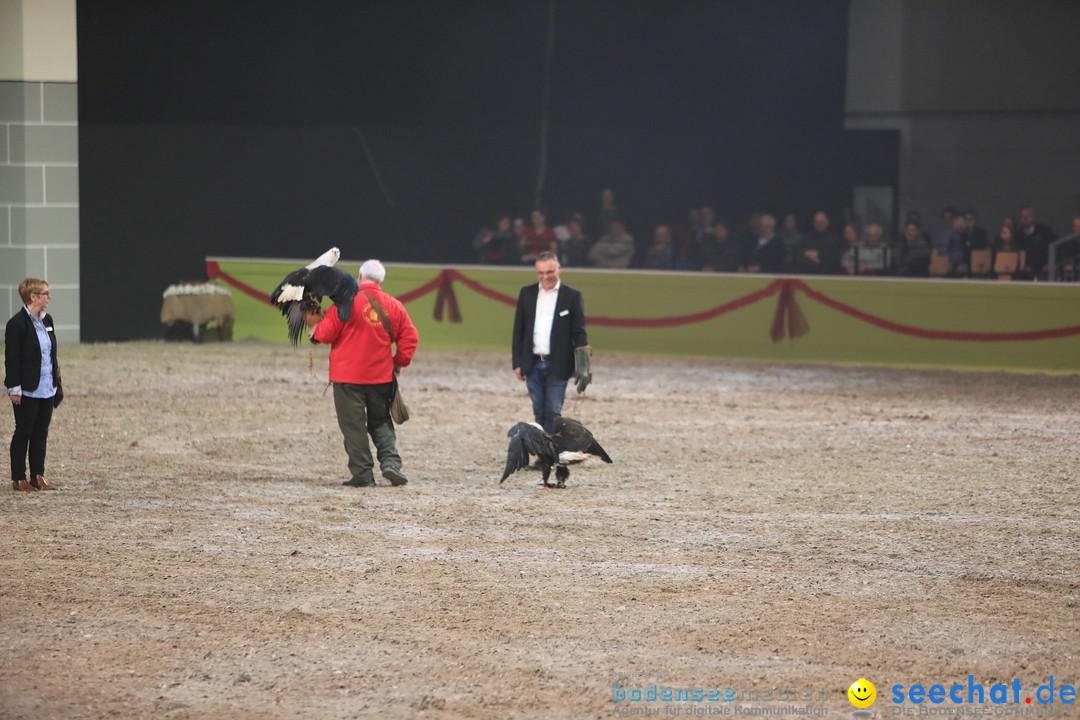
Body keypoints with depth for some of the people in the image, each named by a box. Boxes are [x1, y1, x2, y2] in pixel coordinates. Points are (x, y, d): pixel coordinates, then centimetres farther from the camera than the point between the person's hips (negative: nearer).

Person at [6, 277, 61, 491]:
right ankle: (18, 479, 9)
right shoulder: (17, 323, -14)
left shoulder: (47, 320, 9)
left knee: (41, 433, 10)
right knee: (23, 433, 2)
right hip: (27, 391, -7)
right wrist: (14, 388, -16)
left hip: (46, 389, 7)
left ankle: (38, 476, 17)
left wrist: (56, 382, 14)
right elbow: (11, 358, -14)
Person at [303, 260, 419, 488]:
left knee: (354, 426, 3)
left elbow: (326, 333, -10)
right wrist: (399, 362, 16)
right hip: (381, 375, 4)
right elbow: (410, 337, 4)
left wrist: (313, 324, 11)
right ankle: (390, 461, -2)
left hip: (348, 377, -4)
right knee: (381, 422, 17)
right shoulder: (394, 306, 2)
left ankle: (362, 475, 2)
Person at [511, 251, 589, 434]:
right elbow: (518, 331, 10)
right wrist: (517, 363, 4)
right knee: (539, 412, 7)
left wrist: (582, 368, -10)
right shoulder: (526, 294, 8)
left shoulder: (572, 296, -1)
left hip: (557, 365, -3)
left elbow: (579, 333, -2)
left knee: (553, 413, -3)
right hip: (533, 364, 3)